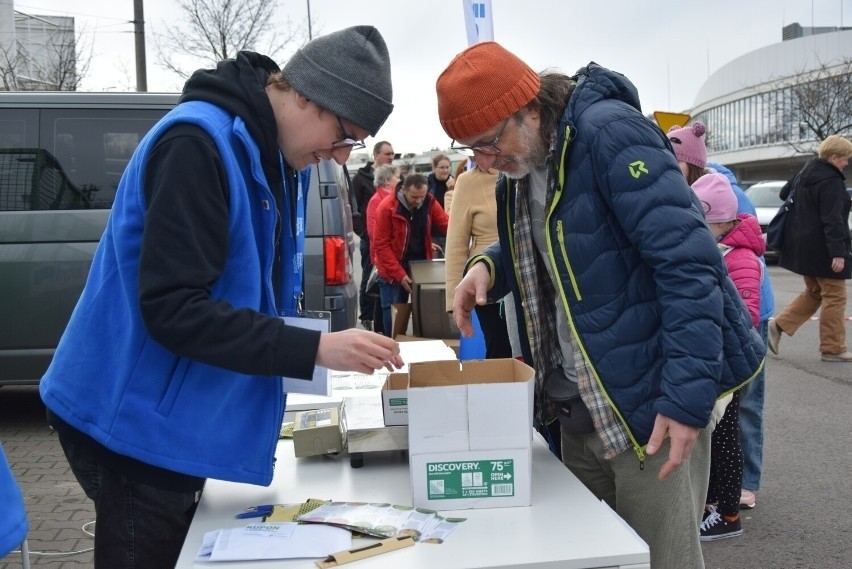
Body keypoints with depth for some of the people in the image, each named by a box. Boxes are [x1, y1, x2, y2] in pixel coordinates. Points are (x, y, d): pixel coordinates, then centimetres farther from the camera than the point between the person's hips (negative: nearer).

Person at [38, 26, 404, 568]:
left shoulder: (274, 153, 6)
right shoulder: (198, 141, -23)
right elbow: (172, 308, -29)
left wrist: (325, 344, -3)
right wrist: (313, 349, -29)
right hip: (137, 422, -9)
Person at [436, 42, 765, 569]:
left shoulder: (609, 133, -18)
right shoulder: (521, 166, 8)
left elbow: (688, 261, -23)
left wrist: (688, 395, -27)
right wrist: (490, 265, 1)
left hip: (647, 404, -8)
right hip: (578, 408, 8)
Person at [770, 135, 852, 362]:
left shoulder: (804, 173, 8)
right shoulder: (831, 182, -18)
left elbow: (784, 193, 25)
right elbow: (833, 220, -24)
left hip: (803, 246, 9)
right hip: (823, 249, -9)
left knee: (814, 292, 20)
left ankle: (779, 325, 9)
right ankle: (833, 348, 9)